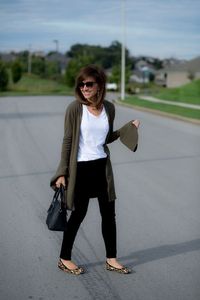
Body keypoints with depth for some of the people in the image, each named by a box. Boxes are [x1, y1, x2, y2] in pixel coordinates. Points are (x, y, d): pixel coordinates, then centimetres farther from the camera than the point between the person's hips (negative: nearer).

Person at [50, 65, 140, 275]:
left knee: (108, 213, 10)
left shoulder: (109, 108, 2)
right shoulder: (75, 108, -11)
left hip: (102, 166, 5)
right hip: (81, 168, -5)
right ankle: (64, 259, 24)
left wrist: (129, 128, 0)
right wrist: (63, 173, -11)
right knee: (78, 214, 6)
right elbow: (67, 141, -9)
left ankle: (111, 259, 25)